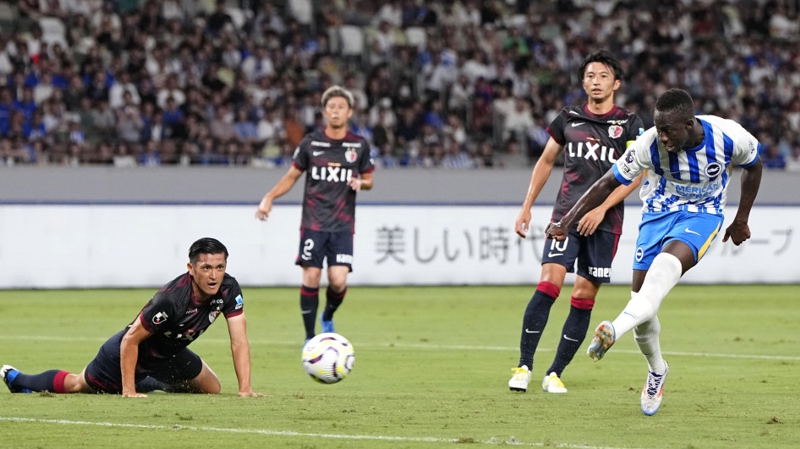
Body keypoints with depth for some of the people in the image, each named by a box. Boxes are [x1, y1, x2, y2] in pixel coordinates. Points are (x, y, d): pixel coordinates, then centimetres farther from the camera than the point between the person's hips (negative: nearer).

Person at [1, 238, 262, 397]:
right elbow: (130, 341, -32)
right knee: (78, 385, 14)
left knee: (213, 389, 16)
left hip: (169, 353, 6)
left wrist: (245, 388, -30)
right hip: (131, 351, -6)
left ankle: (151, 383, 38)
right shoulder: (171, 299, -41)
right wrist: (128, 391, -30)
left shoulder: (228, 290, -25)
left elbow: (239, 341, -21)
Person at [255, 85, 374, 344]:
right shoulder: (311, 143, 3)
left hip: (343, 225, 0)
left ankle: (327, 318, 21)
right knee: (311, 278, -8)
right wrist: (269, 198, -4)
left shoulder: (359, 146, 5)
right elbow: (292, 176, 10)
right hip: (313, 223, 0)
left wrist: (360, 183, -9)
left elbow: (368, 180, 16)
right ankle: (310, 338, 5)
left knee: (338, 281, -11)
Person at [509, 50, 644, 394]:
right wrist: (526, 207, 15)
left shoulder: (628, 125, 2)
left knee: (584, 297, -2)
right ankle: (524, 367, -11)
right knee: (549, 283, -15)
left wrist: (601, 209, -13)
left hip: (604, 223, -1)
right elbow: (546, 162, 20)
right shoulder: (568, 119, 9)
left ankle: (555, 373, 8)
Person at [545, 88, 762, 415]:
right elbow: (609, 182, -10)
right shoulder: (649, 145, -21)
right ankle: (656, 370, 22)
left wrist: (741, 220, 6)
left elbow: (753, 167, 2)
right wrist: (566, 222, -16)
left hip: (702, 215, -2)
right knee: (642, 295, -5)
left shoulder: (729, 137, -21)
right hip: (659, 213, 2)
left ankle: (616, 330, -52)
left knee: (665, 267, -33)